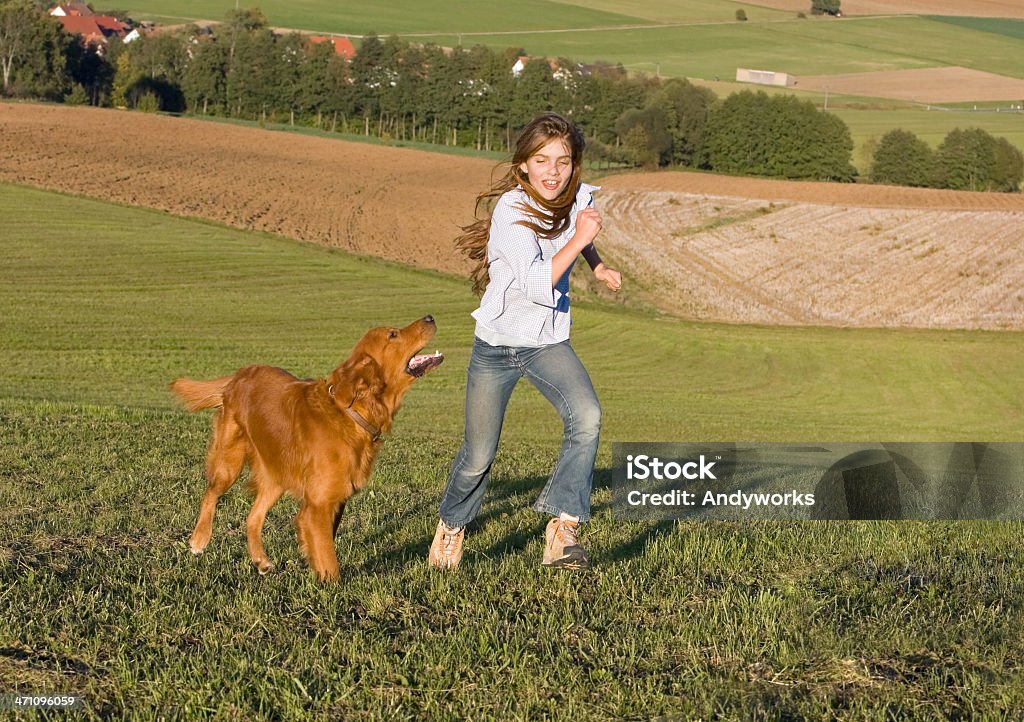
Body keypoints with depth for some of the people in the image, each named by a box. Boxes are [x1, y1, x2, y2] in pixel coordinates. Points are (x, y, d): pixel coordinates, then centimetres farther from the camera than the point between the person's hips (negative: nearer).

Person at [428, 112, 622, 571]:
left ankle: (562, 526, -24)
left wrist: (597, 265, 13)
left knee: (586, 417, -26)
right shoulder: (512, 211, -23)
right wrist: (579, 239, -33)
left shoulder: (576, 197, -4)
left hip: (548, 343, 4)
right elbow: (539, 284, -33)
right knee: (478, 457, 6)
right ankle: (451, 526, 36)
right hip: (496, 344, -4)